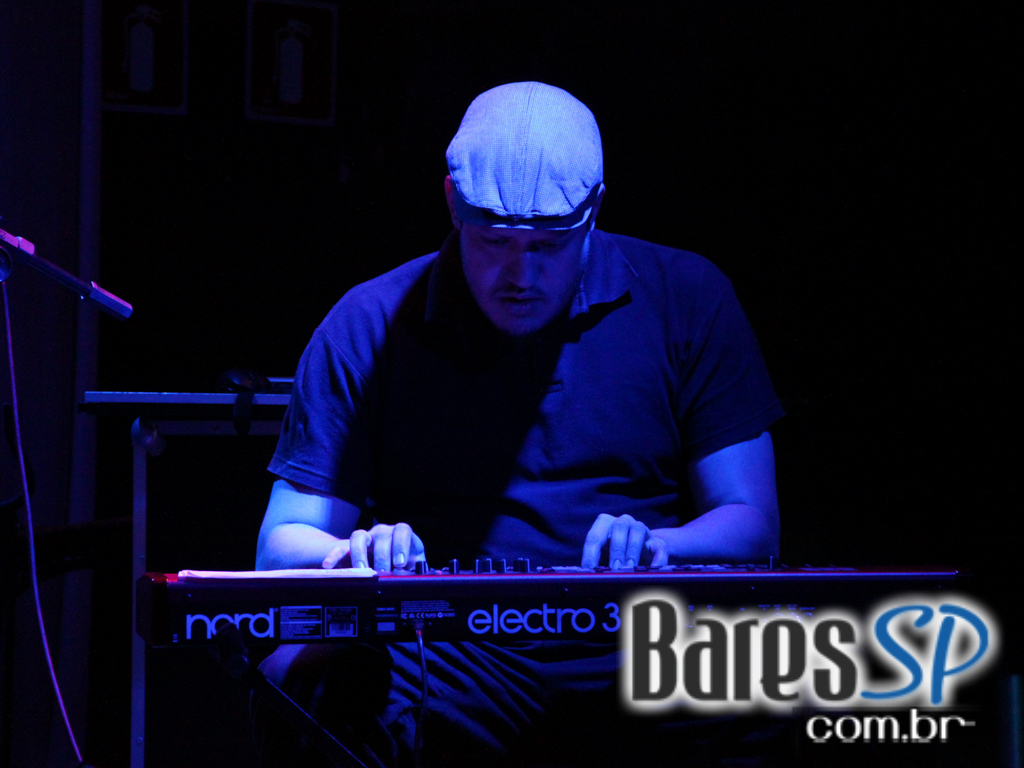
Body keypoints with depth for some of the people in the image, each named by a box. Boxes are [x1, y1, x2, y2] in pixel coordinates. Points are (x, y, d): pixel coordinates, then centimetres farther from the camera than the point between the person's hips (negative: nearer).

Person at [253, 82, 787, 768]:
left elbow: (753, 523, 6)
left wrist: (655, 548, -16)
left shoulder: (686, 300, 7)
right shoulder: (368, 327, 6)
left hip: (640, 641, 1)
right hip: (443, 652, -1)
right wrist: (355, 555, -18)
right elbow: (284, 543, 6)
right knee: (301, 674, -33)